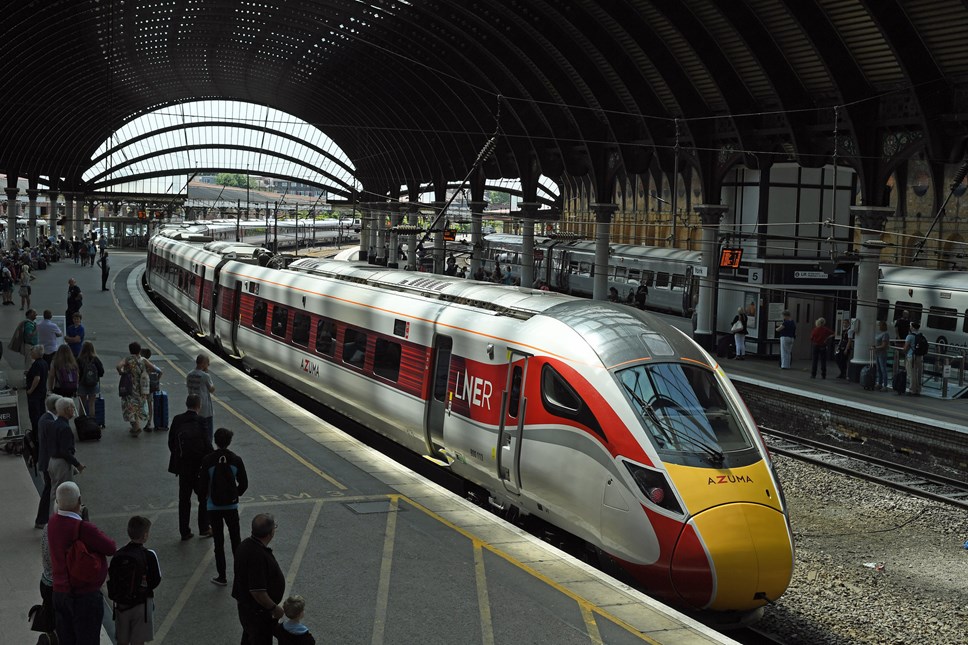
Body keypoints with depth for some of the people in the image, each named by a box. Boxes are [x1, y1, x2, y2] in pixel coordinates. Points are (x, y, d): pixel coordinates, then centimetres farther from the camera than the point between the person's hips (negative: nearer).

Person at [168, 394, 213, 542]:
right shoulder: (200, 422, -15)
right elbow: (207, 446, -15)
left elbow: (171, 442, 2)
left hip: (182, 467, 4)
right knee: (204, 498, 13)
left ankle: (184, 532, 15)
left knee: (184, 500, 12)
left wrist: (178, 458, 13)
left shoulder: (177, 420, -3)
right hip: (199, 467, -3)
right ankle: (204, 529, 17)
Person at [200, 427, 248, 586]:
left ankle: (221, 576, 11)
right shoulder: (236, 460, -8)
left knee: (218, 542, 7)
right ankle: (240, 573, 17)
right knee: (236, 540, 13)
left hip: (213, 507, -1)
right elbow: (244, 484, -1)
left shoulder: (207, 460, -13)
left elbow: (202, 485, -8)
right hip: (231, 506, 1)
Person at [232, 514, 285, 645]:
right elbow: (257, 592, -33)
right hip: (258, 611, -9)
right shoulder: (258, 556, -35)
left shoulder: (246, 544, -3)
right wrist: (275, 608, -19)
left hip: (245, 604, 9)